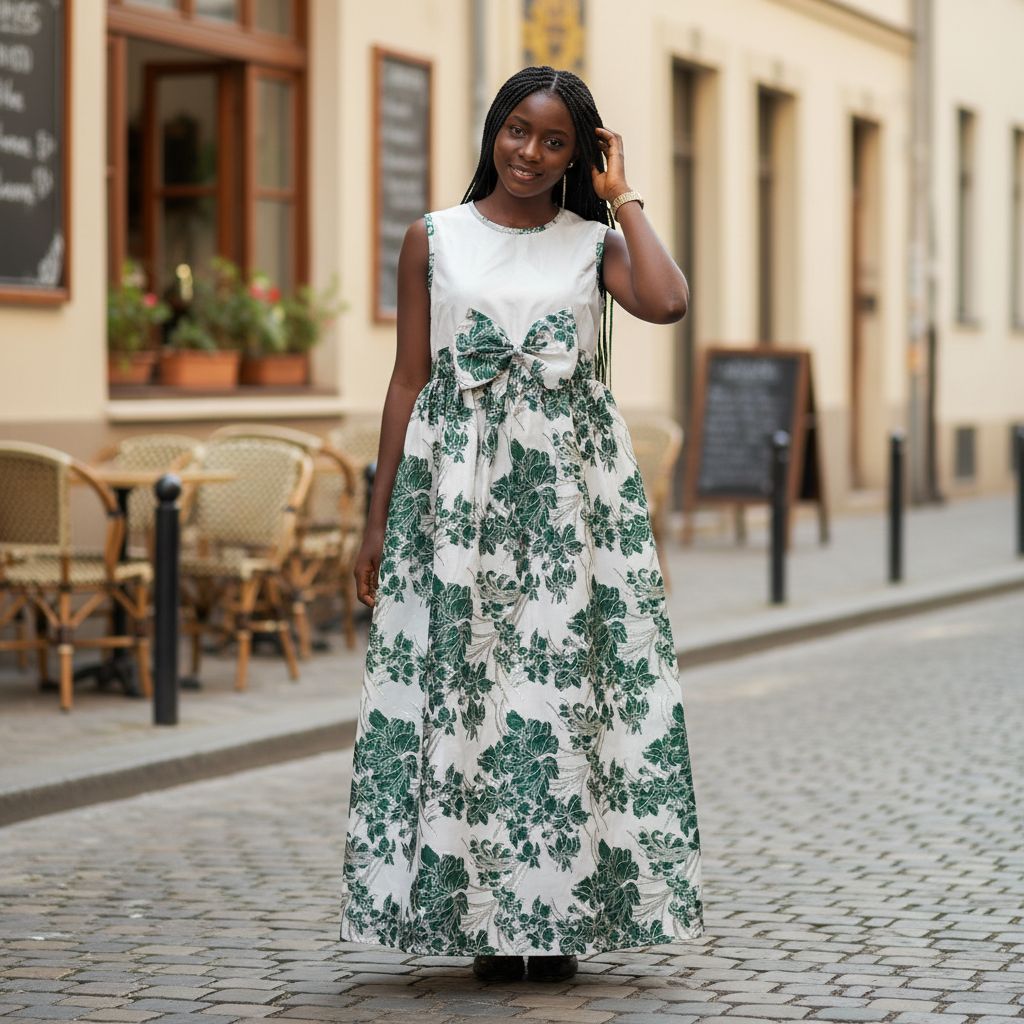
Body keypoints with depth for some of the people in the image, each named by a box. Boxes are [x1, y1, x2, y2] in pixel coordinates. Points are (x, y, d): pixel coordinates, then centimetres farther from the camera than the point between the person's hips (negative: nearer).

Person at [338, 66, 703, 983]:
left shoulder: (595, 241, 7)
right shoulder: (435, 240, 7)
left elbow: (667, 303, -14)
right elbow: (409, 380, 5)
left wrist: (621, 196, -2)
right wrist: (379, 519, 1)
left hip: (572, 489, 1)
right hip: (460, 488, 0)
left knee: (568, 688, -2)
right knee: (462, 687, -2)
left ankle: (558, 919, 5)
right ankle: (482, 917, 5)